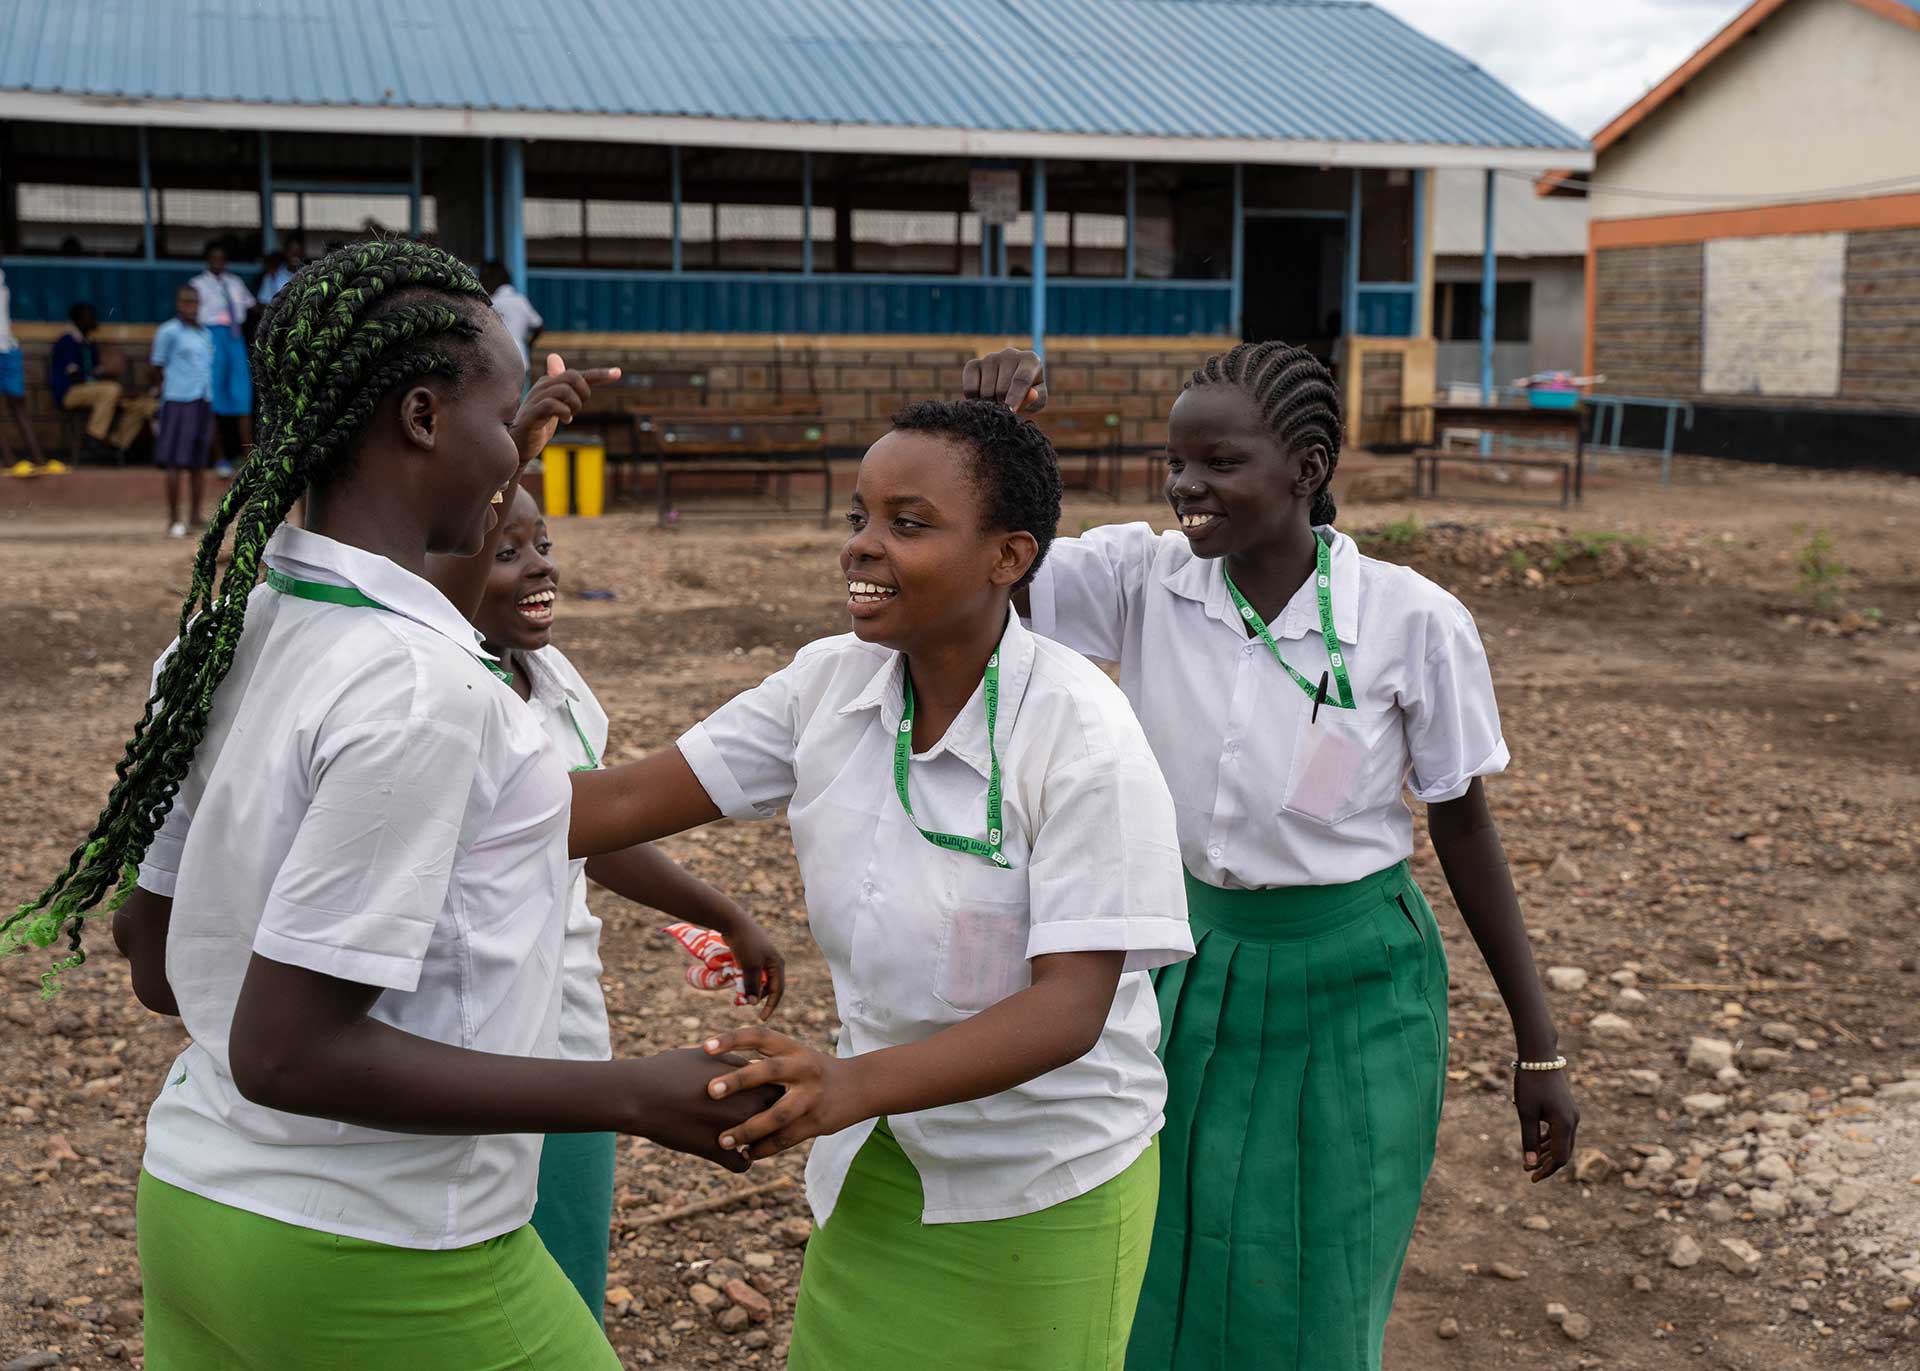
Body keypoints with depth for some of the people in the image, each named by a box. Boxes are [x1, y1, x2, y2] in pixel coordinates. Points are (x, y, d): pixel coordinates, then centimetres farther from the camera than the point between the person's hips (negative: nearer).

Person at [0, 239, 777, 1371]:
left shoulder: (222, 626, 0)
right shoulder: (422, 690, -25)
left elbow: (156, 967, 9)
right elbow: (285, 1054, -24)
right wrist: (633, 1096, -22)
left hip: (193, 1195, 8)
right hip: (377, 1272, -7)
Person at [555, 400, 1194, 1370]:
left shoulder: (1084, 739, -23)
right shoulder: (829, 683, -7)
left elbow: (1069, 1008, -27)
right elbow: (628, 801, -7)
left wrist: (855, 1085, -42)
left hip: (1047, 1192, -4)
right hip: (876, 1166, 5)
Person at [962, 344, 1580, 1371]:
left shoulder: (1413, 622, -16)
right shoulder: (1143, 578, -10)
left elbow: (1463, 826, -6)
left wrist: (1539, 1047, 0)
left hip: (1348, 992, -2)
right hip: (1188, 969, 3)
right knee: (1155, 1287, 16)